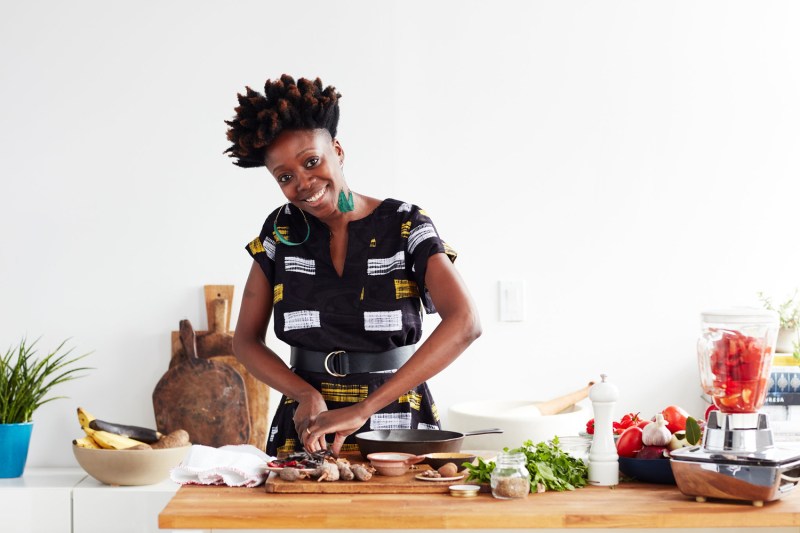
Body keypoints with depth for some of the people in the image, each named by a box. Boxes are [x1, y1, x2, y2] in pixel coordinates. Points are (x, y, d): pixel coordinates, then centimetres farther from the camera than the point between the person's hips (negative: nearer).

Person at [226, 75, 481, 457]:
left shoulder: (406, 226, -3)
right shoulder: (281, 231, 7)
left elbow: (464, 323, -17)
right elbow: (246, 341, 10)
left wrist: (364, 409, -25)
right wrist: (306, 394, -10)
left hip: (398, 427, -2)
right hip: (306, 430, 2)